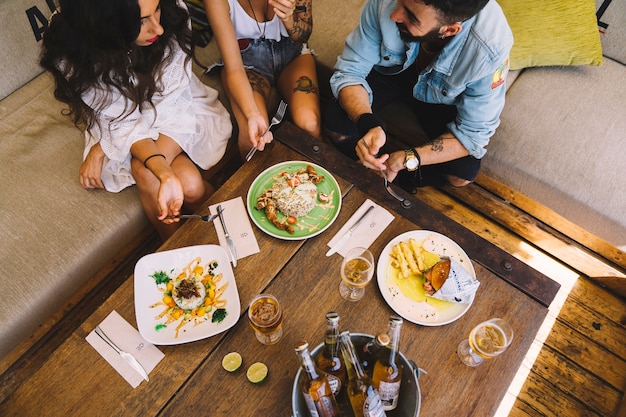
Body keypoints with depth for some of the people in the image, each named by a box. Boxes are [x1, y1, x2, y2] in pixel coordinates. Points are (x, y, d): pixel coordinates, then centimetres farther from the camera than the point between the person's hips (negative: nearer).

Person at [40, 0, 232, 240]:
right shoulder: (71, 52, -25)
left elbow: (170, 100, -18)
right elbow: (125, 121, -23)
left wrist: (103, 149, -20)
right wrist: (166, 175, -41)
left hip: (177, 113, 1)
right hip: (120, 125, 0)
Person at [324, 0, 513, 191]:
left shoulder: (490, 49, -36)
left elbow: (473, 132, -25)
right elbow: (349, 72, -25)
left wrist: (406, 160, -35)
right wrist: (367, 123, -44)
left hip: (441, 98, 0)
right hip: (389, 72, 1)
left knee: (464, 173, -20)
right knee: (336, 126, -23)